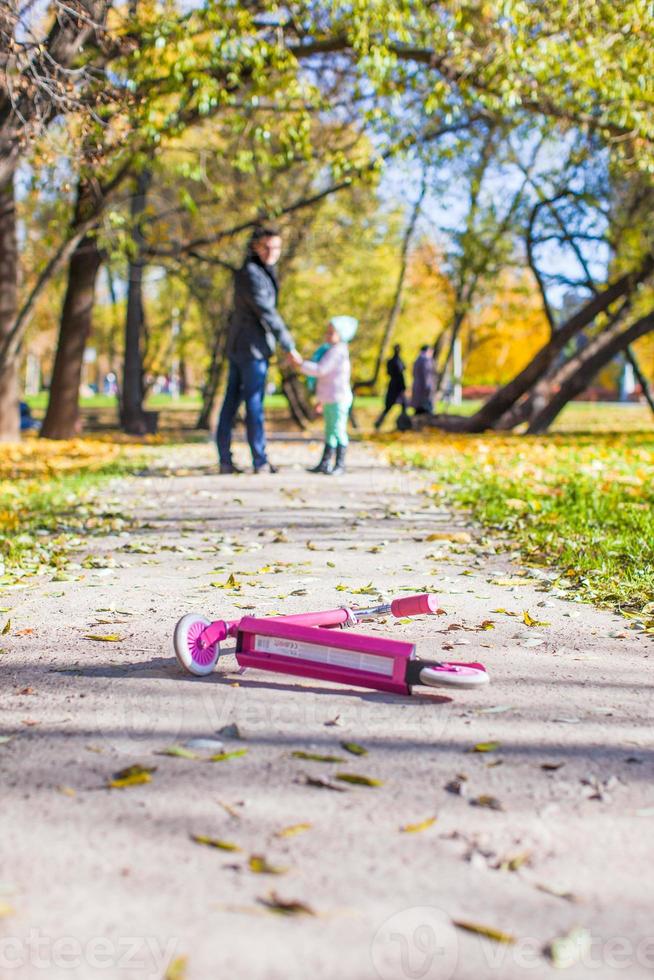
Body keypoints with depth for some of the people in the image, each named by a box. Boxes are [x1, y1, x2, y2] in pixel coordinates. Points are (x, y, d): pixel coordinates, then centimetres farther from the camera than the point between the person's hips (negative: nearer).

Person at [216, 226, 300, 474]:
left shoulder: (252, 272, 16)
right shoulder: (252, 274, -15)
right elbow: (267, 313, -17)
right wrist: (289, 346, -13)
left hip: (237, 346, 9)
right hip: (252, 346, -9)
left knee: (231, 402, 6)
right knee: (254, 403, -4)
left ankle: (225, 460, 8)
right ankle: (260, 461, 1)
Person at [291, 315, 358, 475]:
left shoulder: (338, 351, -14)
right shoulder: (332, 351, 17)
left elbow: (320, 369, -22)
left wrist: (301, 364, -17)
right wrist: (322, 399, 26)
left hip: (338, 400, -10)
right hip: (330, 400, 10)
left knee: (338, 431, -7)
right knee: (330, 432, 13)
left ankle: (340, 464, -3)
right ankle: (325, 463, 19)